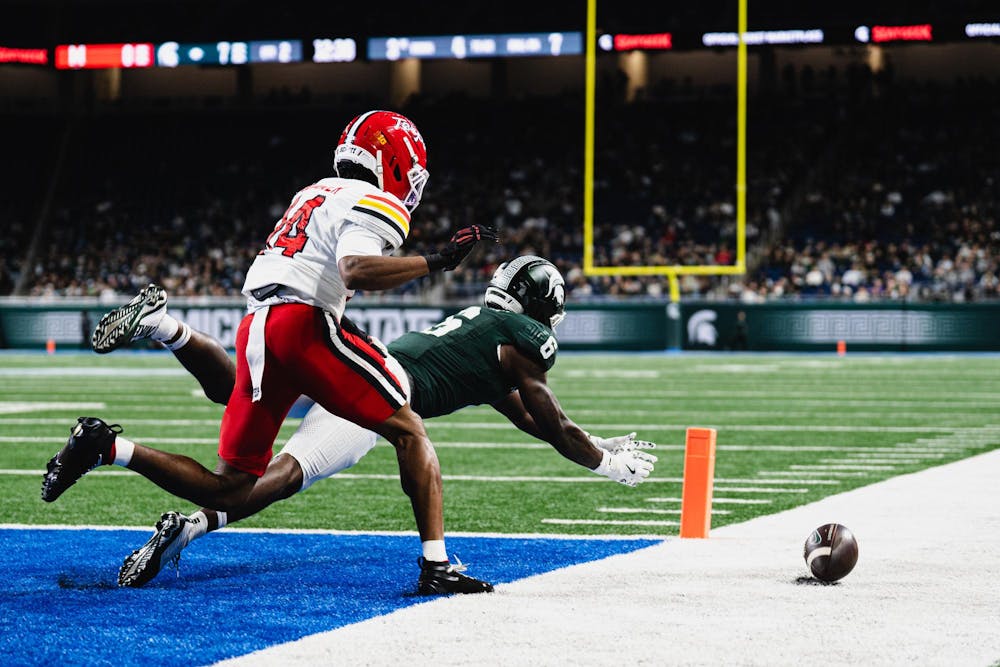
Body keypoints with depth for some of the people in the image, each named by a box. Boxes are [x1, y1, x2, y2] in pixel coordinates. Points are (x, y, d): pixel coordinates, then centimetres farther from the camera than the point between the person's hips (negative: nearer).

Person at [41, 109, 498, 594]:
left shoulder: (315, 194, 27)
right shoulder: (375, 204, 0)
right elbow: (355, 272, -19)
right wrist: (436, 261, -15)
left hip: (255, 332, 8)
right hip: (302, 323, -8)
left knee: (230, 490, 12)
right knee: (410, 431, 0)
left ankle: (105, 447, 2)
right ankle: (436, 567, -9)